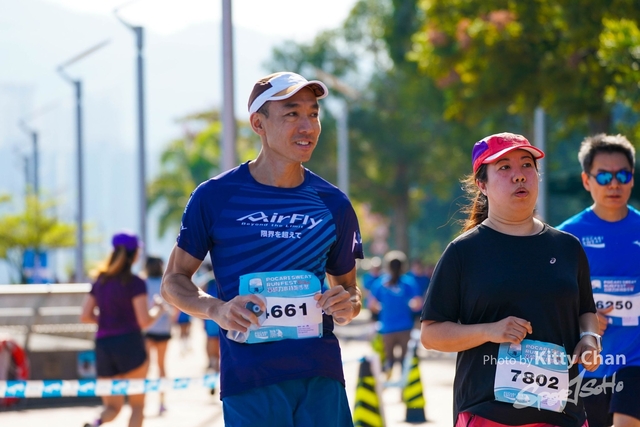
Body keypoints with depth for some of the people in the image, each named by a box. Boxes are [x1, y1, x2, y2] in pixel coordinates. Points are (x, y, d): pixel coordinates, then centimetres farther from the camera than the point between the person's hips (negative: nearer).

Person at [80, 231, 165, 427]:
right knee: (137, 405, 9)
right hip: (130, 344, -5)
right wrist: (158, 310, 7)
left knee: (112, 407, 10)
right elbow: (144, 321, -12)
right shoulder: (135, 283, -7)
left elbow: (85, 316, 8)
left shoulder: (100, 281, 10)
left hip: (103, 346, 5)